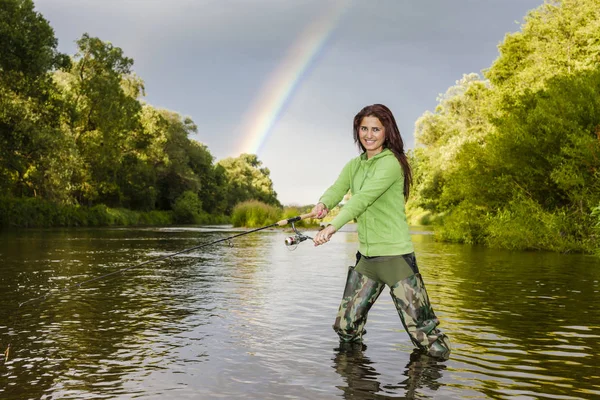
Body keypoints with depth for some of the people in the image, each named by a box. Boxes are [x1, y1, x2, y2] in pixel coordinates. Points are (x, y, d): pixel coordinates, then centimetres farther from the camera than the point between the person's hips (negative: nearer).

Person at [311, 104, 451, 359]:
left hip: (395, 254, -7)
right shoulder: (354, 165, 12)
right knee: (346, 327, 11)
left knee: (419, 327, -3)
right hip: (366, 256, 7)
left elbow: (364, 198, -25)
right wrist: (323, 204, -30)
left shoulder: (391, 163, -11)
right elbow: (337, 188, -6)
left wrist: (333, 227, -37)